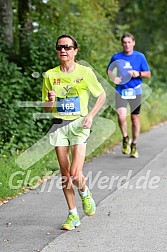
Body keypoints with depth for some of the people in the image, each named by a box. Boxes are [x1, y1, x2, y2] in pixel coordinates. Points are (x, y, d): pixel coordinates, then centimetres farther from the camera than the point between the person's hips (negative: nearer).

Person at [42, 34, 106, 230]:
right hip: (59, 125, 3)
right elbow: (46, 108, 10)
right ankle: (73, 215, 17)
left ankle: (85, 194, 23)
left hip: (79, 125, -3)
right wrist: (51, 101, -14)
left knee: (75, 174, -12)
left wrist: (91, 115, -5)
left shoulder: (85, 72, -3)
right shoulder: (50, 75, 3)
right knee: (65, 174, 3)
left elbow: (101, 95, 9)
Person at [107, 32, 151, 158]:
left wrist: (138, 74, -14)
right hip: (120, 91, -1)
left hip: (135, 91, 1)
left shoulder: (140, 57, 2)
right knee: (121, 117, -18)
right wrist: (113, 77, -6)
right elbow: (109, 71, 16)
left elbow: (148, 74, 6)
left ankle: (134, 145, 22)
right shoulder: (116, 57, 3)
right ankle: (125, 138, 8)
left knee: (135, 119, 6)